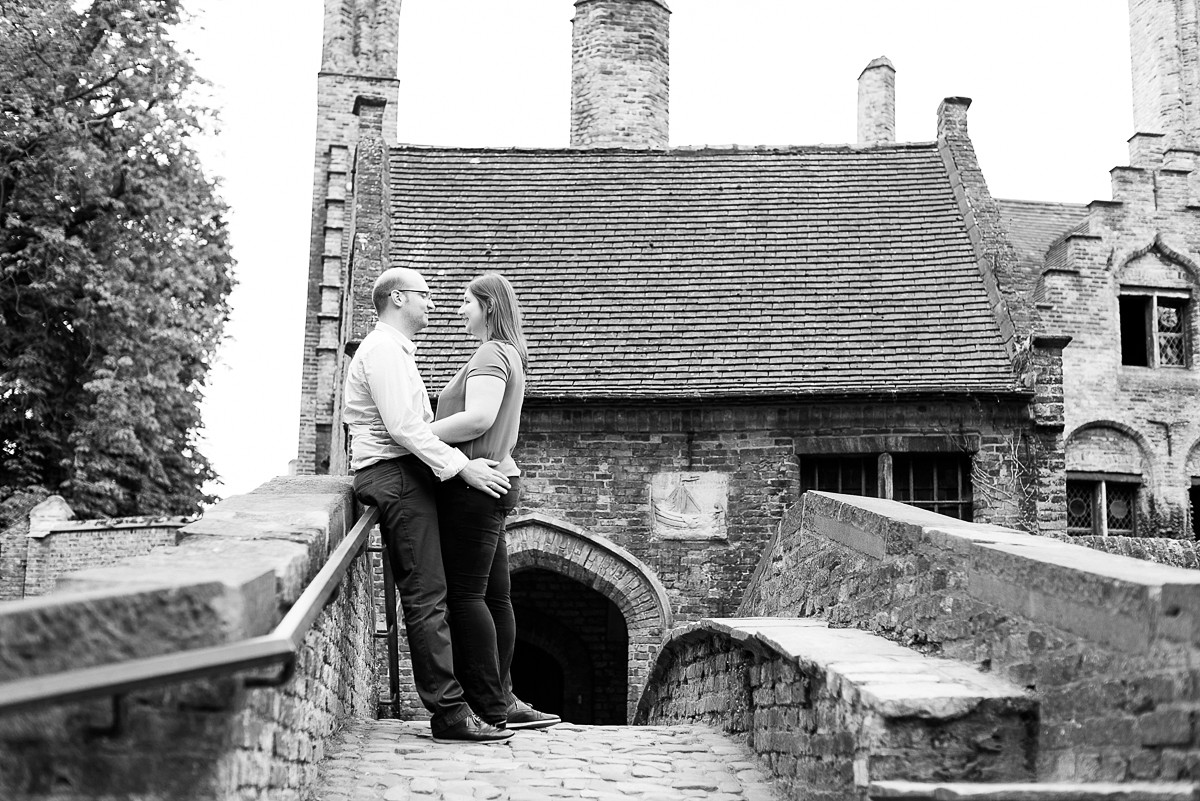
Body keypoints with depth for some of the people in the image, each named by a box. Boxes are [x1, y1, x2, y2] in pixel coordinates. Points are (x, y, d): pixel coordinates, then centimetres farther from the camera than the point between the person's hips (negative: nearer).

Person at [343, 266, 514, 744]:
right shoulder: (383, 348, -8)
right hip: (395, 474, -11)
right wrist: (461, 466, -19)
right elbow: (402, 426, -18)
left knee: (423, 596, 7)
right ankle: (449, 713, -16)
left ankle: (446, 706, 8)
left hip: (404, 476, 11)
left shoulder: (395, 351, 27)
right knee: (426, 596, -14)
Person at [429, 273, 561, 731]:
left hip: (474, 484, -11)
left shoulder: (491, 353, -9)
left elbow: (478, 418, -24)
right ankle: (499, 701, 15)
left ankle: (490, 708, -8)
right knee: (494, 595, 11)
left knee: (466, 594, -9)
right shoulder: (510, 356, 23)